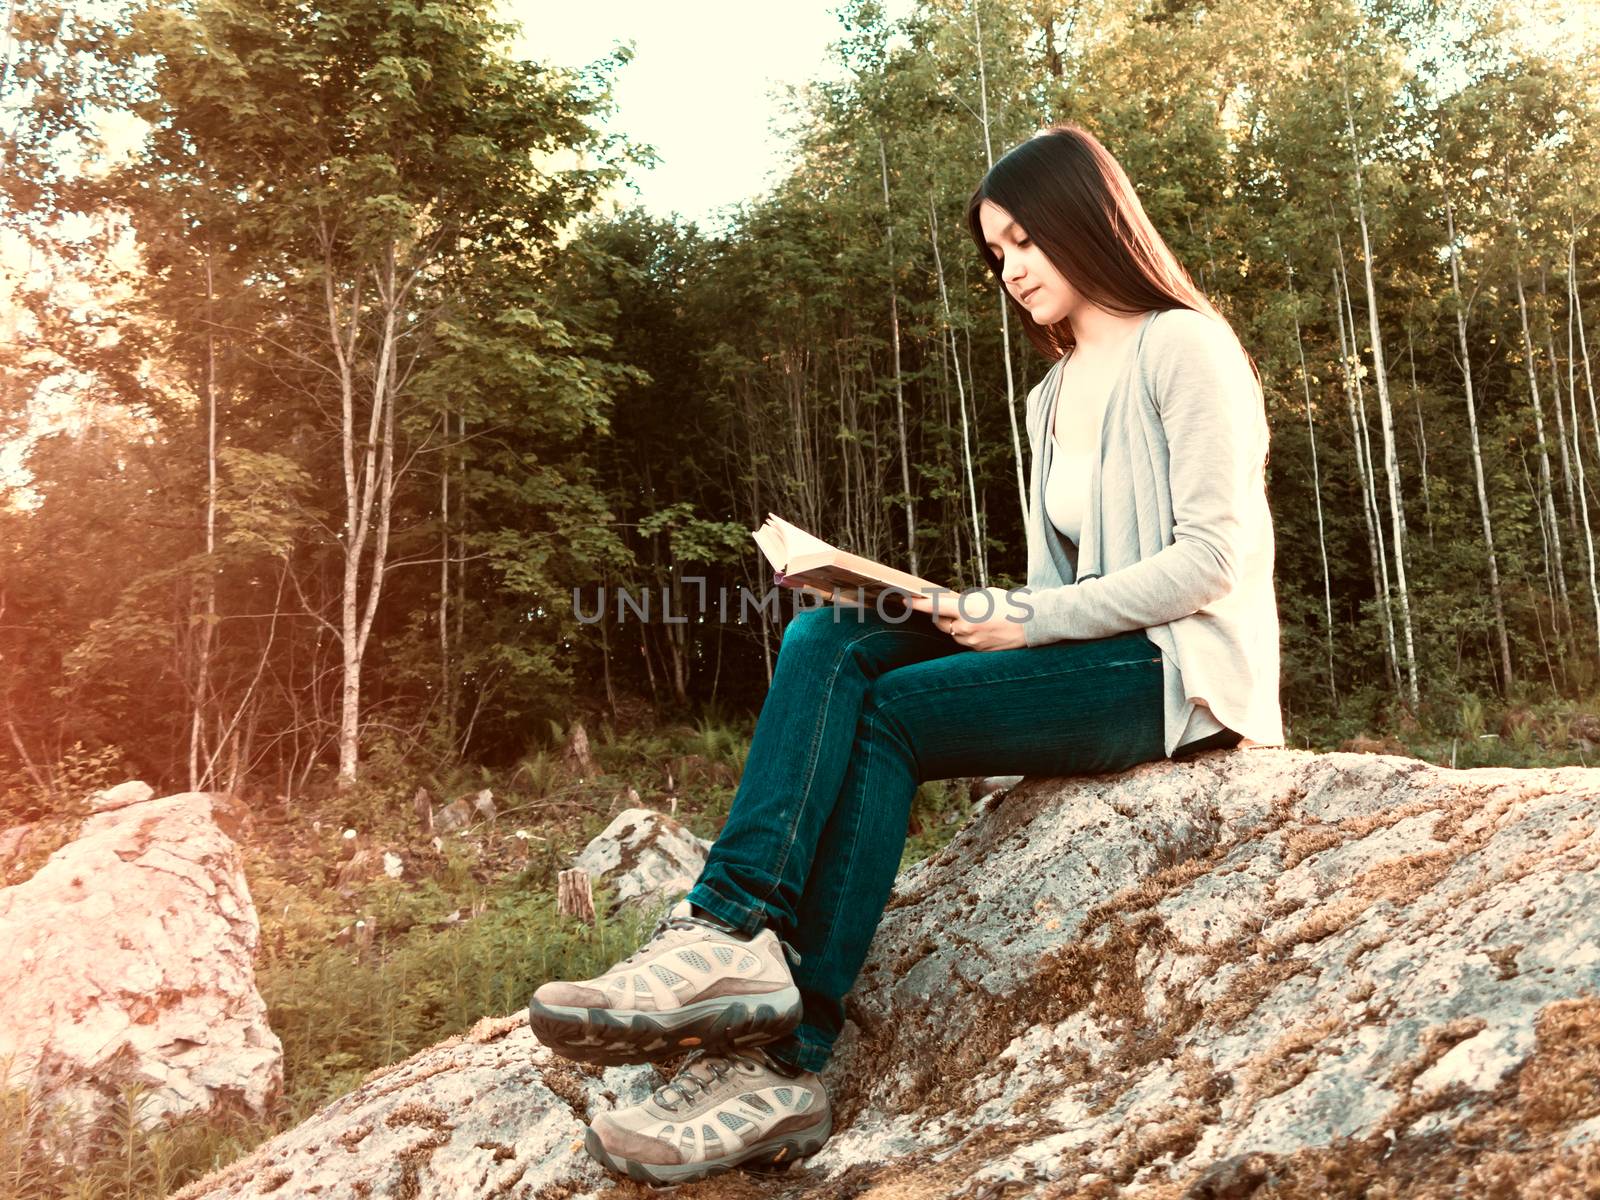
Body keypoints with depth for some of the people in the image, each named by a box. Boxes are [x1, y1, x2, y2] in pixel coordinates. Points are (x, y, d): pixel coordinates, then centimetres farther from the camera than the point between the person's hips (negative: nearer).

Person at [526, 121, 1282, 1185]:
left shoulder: (1185, 346, -2)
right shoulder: (1054, 397, 22)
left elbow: (1213, 557, -13)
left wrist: (1027, 620, -17)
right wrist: (986, 615, -4)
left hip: (1178, 670, -7)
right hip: (1084, 659, 7)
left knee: (887, 717, -25)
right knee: (827, 641, -16)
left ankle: (782, 1056, -24)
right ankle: (739, 943, -30)